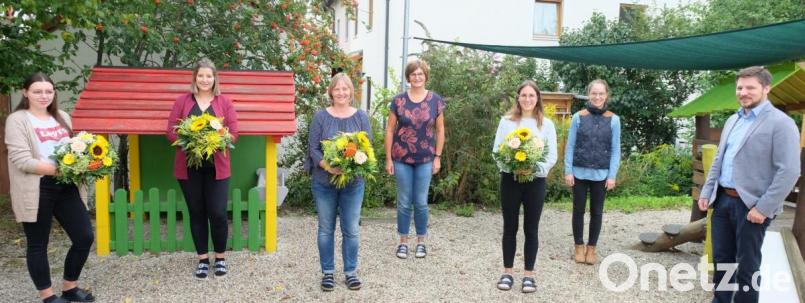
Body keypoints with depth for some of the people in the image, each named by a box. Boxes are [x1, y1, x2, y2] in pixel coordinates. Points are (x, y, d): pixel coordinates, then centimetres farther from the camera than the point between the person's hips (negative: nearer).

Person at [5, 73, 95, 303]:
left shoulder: (62, 117, 13)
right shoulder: (17, 120, -6)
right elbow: (22, 161, -16)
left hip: (66, 187, 6)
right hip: (37, 191, -6)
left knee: (85, 237, 6)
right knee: (37, 245, 7)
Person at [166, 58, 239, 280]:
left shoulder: (225, 102, 5)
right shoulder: (182, 101, 7)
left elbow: (233, 132, 0)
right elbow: (171, 131, 3)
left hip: (216, 167, -1)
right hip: (188, 166, 1)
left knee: (218, 213, -3)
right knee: (196, 213, 8)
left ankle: (220, 258, 17)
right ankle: (202, 259, 21)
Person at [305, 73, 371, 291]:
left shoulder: (361, 117, 1)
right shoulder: (321, 117, -3)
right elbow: (313, 148, -5)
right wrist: (326, 165, -23)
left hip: (353, 182, 1)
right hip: (324, 182, 0)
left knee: (351, 230, 6)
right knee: (326, 229, 10)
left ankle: (351, 272, 22)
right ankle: (328, 272, 24)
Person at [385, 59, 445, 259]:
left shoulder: (436, 100, -1)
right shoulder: (398, 101, -2)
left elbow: (440, 130, 4)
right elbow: (390, 130, 1)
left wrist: (438, 157, 0)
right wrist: (388, 159, -2)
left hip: (425, 160, 0)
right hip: (402, 159, 0)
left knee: (421, 203, 6)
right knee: (404, 203, 7)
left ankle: (421, 242, 22)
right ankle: (403, 242, 20)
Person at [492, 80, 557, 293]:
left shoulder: (546, 124, 2)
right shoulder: (507, 121, 2)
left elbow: (552, 156, -1)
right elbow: (497, 150, 0)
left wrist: (535, 169, -18)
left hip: (536, 181, 0)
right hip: (510, 179, 0)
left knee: (531, 229, 6)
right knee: (510, 227, 7)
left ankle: (528, 274, 16)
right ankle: (507, 272, 18)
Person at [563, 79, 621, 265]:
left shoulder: (613, 120, 1)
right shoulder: (578, 117, -1)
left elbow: (615, 149, 1)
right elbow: (570, 146, -1)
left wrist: (612, 175, -5)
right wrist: (568, 171, -6)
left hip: (601, 174, 0)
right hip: (579, 172, 0)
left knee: (596, 211, 10)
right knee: (579, 210, 8)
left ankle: (591, 248, 22)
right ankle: (579, 246, 21)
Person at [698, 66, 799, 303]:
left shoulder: (781, 123, -10)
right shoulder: (733, 121, 13)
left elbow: (789, 171, -16)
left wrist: (763, 207, -18)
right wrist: (706, 192, 10)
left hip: (751, 206, -6)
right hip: (722, 200, 7)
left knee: (747, 265, 4)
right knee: (721, 258, 14)